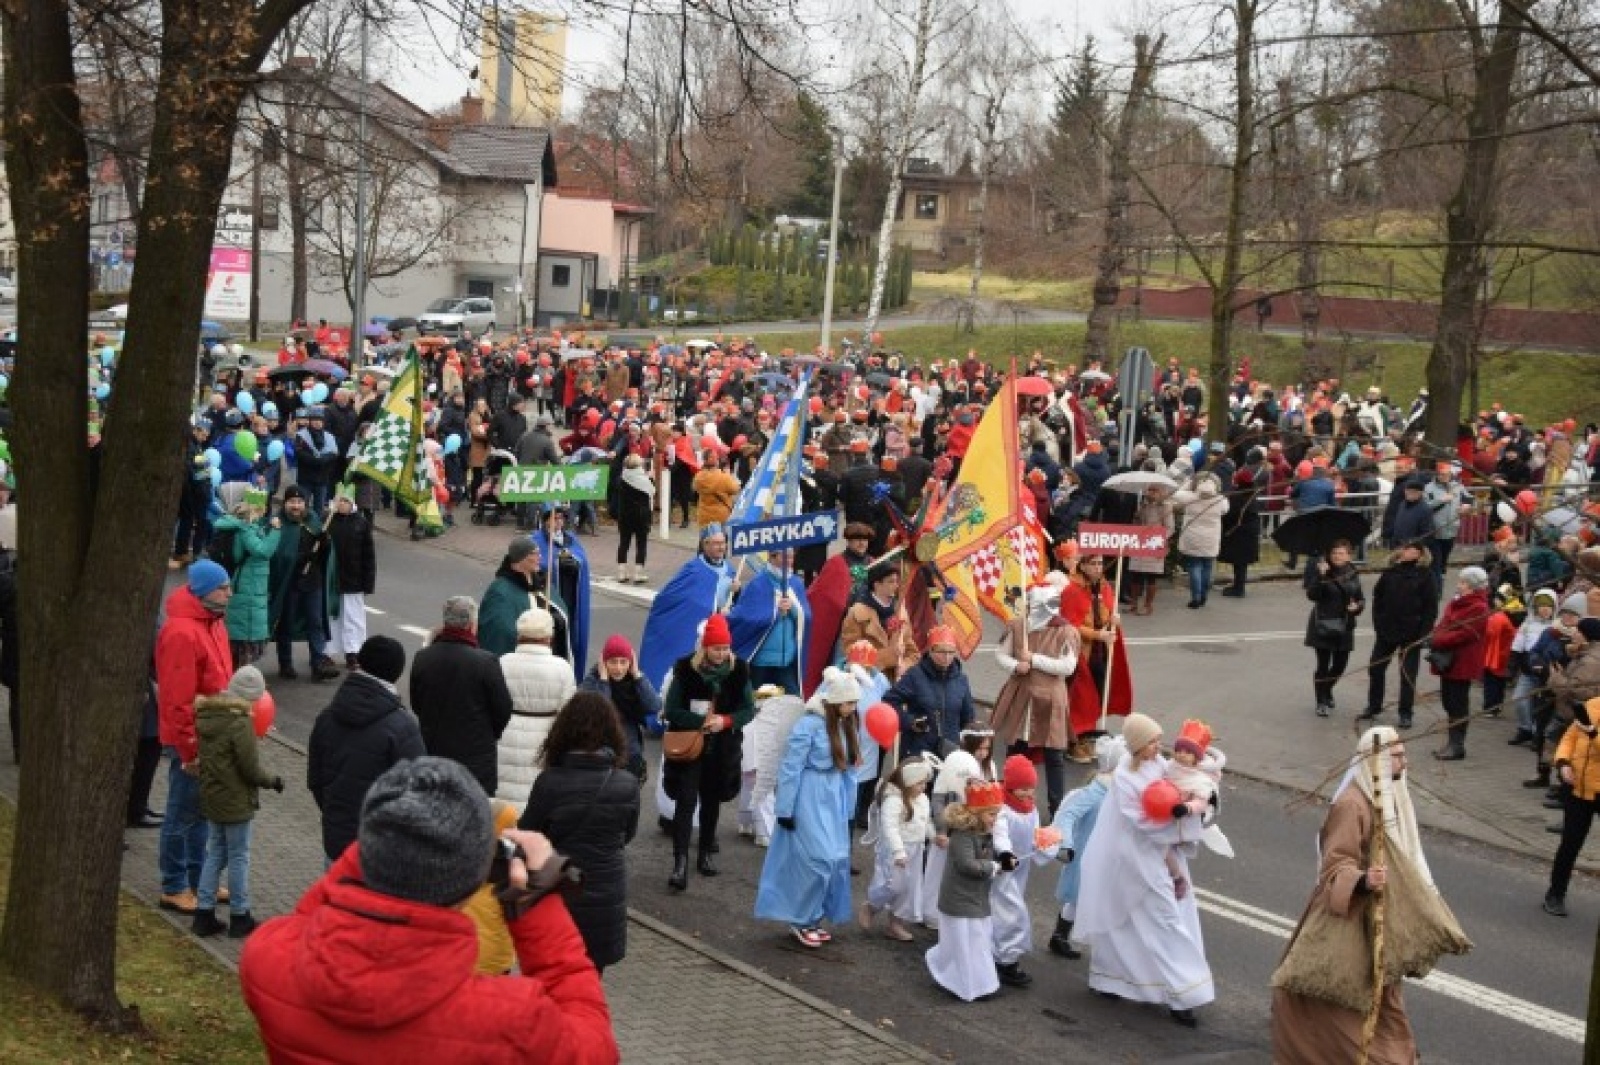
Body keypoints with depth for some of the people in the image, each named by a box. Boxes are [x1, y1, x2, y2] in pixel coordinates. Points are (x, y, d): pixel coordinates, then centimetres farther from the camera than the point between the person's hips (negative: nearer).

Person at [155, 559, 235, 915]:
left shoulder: (212, 621, 6)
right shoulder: (182, 633, -24)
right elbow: (178, 700, -24)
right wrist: (189, 751, -20)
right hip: (190, 740, -9)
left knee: (202, 810, 18)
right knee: (183, 814, 3)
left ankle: (197, 879, 30)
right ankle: (174, 888, 15)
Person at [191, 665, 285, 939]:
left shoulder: (205, 716, 2)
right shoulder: (241, 723, -22)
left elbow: (207, 757, 11)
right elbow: (251, 769, -19)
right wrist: (273, 780, -2)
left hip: (210, 798, 7)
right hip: (235, 802, -7)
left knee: (215, 853, 17)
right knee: (238, 856, 5)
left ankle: (204, 914, 18)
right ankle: (239, 917, 14)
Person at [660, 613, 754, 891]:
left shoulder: (738, 670, -4)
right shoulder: (685, 669, -11)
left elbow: (749, 709, 0)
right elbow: (670, 710, -11)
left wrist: (725, 720, -20)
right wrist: (703, 721, -23)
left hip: (722, 748, 3)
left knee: (712, 801, 16)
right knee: (686, 802, -9)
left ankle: (707, 853, 31)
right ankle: (680, 862, -12)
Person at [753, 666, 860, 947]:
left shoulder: (844, 725, 7)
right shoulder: (808, 725, -16)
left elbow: (848, 767, 12)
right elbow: (790, 770, -14)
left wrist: (847, 808, 12)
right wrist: (785, 810, -13)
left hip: (834, 802, 8)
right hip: (810, 803, -8)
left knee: (837, 861, 9)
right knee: (817, 860, -10)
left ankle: (812, 919, 21)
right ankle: (800, 921, 6)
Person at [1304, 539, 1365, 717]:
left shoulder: (1353, 575, 5)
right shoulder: (1322, 571, -8)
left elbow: (1360, 599, 14)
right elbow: (1312, 595, -18)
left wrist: (1358, 606, -9)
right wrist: (1320, 576, -31)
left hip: (1344, 626, 4)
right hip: (1323, 625, -4)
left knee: (1340, 664, 10)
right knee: (1323, 665, -3)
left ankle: (1326, 691, 37)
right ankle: (1322, 702, 9)